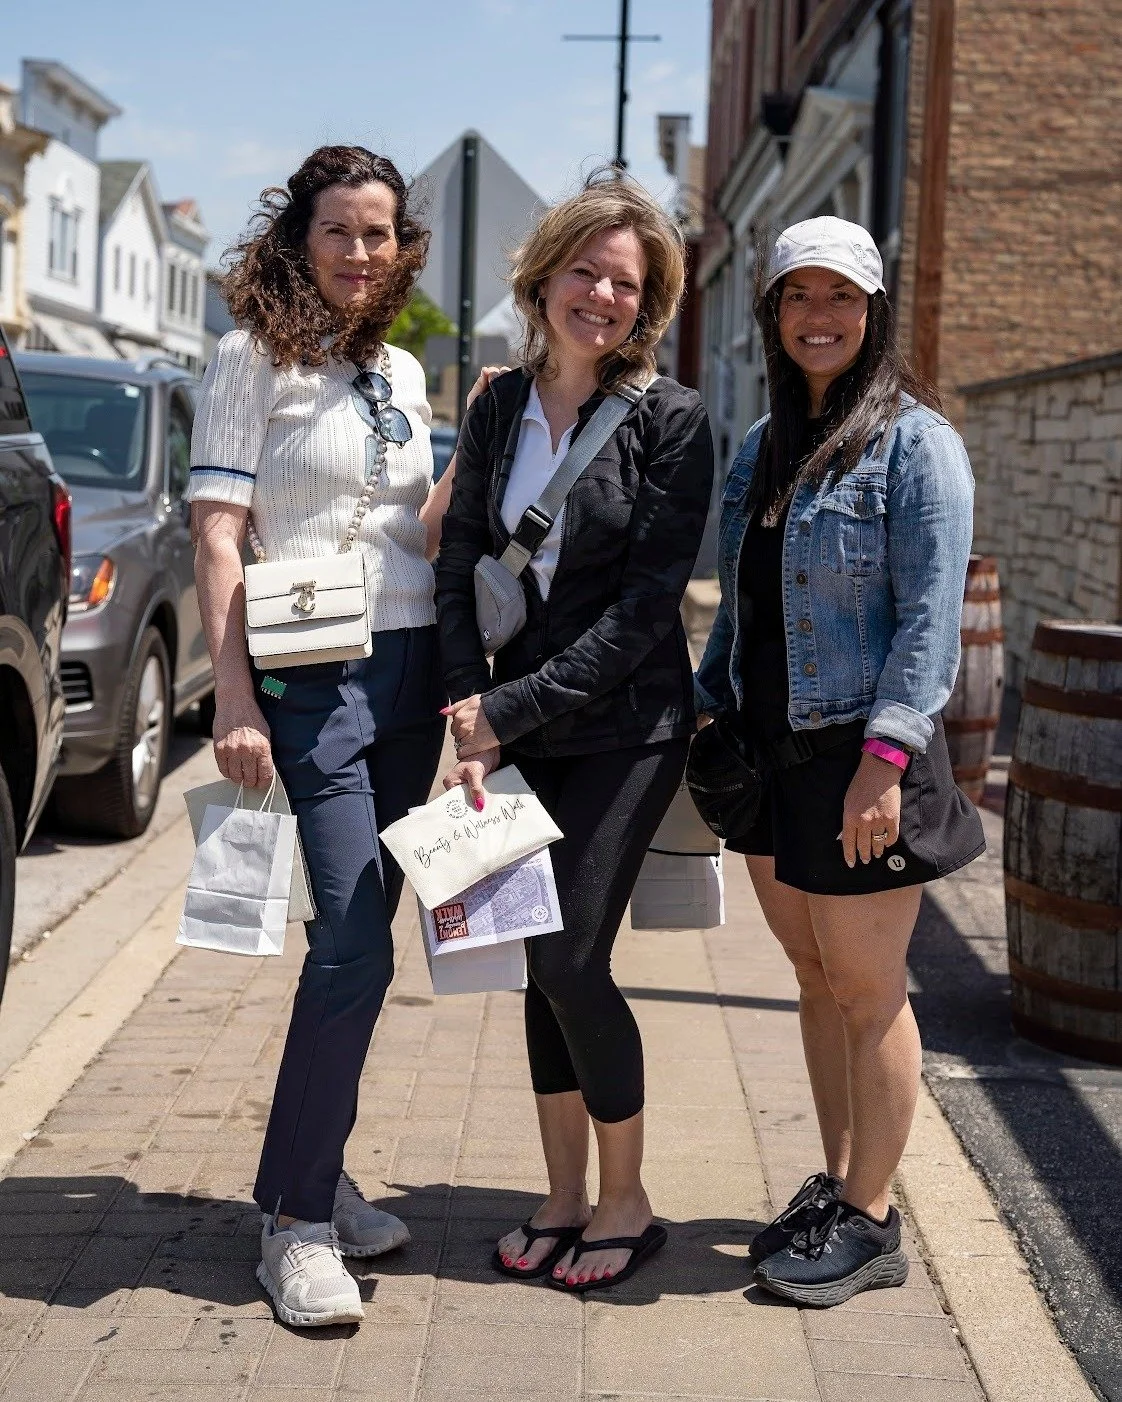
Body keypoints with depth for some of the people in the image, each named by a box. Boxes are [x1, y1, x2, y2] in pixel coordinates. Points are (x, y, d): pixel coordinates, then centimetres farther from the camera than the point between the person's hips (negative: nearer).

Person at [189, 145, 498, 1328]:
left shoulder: (402, 372, 16)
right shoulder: (254, 358, -3)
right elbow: (216, 535, -8)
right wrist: (234, 699, -16)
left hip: (411, 673, 6)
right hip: (312, 677, -6)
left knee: (358, 937, 9)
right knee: (354, 947, -11)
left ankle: (313, 1173, 23)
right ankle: (296, 1219, 0)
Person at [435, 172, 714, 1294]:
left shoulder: (670, 422, -9)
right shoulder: (499, 408, 6)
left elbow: (645, 605, -14)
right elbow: (458, 565, 4)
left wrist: (511, 709, -16)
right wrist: (471, 714, -9)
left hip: (624, 728, -5)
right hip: (516, 729, 5)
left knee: (572, 959, -8)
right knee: (542, 961, 8)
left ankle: (625, 1203, 10)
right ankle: (563, 1196, 21)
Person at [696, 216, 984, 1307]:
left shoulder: (914, 440, -8)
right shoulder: (763, 448, 14)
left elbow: (930, 614, -15)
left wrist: (885, 756, -22)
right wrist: (706, 712, 12)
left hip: (857, 756, -7)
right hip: (768, 750, 7)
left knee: (866, 988, 1)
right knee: (814, 976, 14)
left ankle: (868, 1222, 12)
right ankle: (837, 1185, 26)